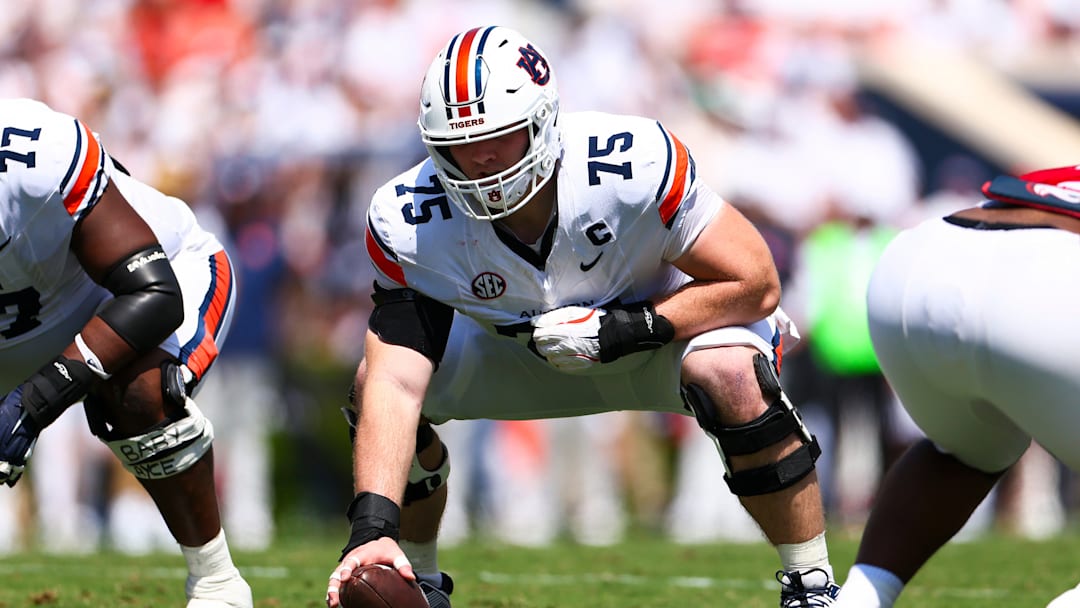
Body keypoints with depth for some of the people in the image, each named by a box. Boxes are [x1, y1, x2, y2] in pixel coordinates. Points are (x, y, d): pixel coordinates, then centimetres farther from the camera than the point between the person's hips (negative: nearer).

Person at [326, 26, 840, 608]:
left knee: (731, 377, -36)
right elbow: (396, 384, -32)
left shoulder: (634, 165, -35)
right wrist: (371, 528, -45)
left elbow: (755, 284, -25)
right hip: (518, 343, 3)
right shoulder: (409, 225, -27)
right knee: (371, 381, -16)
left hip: (663, 322, -3)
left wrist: (621, 330, -33)